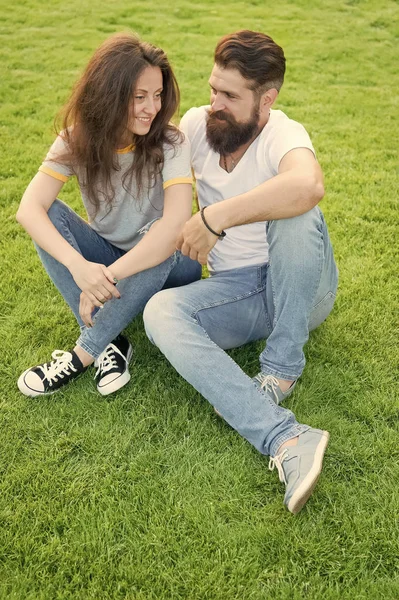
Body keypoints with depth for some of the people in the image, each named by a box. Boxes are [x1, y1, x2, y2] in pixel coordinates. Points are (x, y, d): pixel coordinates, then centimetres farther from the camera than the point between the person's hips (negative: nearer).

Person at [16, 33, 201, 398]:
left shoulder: (169, 144, -20)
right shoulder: (77, 141, -13)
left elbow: (176, 224, -36)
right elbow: (29, 209, -26)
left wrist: (107, 276, -40)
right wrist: (79, 266, -43)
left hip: (162, 266, -2)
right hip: (106, 260, 3)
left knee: (165, 240, -36)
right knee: (51, 215, -22)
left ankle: (83, 353, -26)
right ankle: (108, 342, -27)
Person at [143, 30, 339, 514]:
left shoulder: (283, 134, -14)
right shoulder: (196, 125, 2)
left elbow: (308, 185, -39)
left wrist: (215, 218, -34)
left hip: (302, 288, -4)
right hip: (237, 291, 4)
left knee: (296, 213, -33)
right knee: (160, 311, -26)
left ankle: (280, 370, -21)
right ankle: (287, 441, -42)